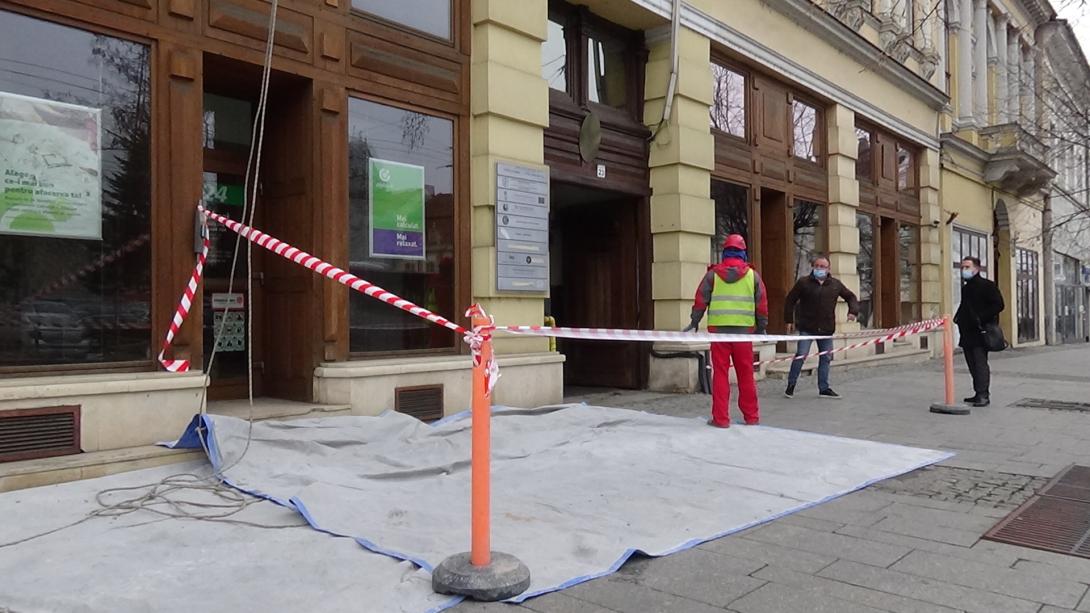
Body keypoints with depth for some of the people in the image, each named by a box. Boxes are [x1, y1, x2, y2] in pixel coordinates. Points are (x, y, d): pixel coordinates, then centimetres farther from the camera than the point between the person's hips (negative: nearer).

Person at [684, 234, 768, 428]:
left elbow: (701, 300, 1)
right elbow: (762, 304, 6)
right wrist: (761, 327, 17)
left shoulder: (712, 274, 1)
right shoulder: (752, 275, 4)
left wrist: (694, 322, 13)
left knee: (720, 374, 2)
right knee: (746, 375, 9)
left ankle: (720, 418, 2)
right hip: (744, 330, 1)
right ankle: (751, 416, 18)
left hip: (718, 330, -1)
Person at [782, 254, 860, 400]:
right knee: (800, 355, -9)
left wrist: (853, 311, -1)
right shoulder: (803, 283, -3)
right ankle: (791, 385, 5)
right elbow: (790, 301, 3)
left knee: (826, 358, 8)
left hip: (826, 328, 4)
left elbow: (850, 297, 17)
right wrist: (789, 320, -1)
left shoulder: (835, 284, 6)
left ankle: (824, 388, 18)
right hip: (807, 327, -4)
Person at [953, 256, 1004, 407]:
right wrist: (958, 317, 12)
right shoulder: (964, 288, 19)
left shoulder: (987, 285, -4)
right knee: (973, 365, 10)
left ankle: (983, 395, -9)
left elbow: (999, 305, -11)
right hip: (967, 333, 8)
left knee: (980, 364, -10)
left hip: (980, 332, -8)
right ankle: (979, 394, 17)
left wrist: (981, 318, -18)